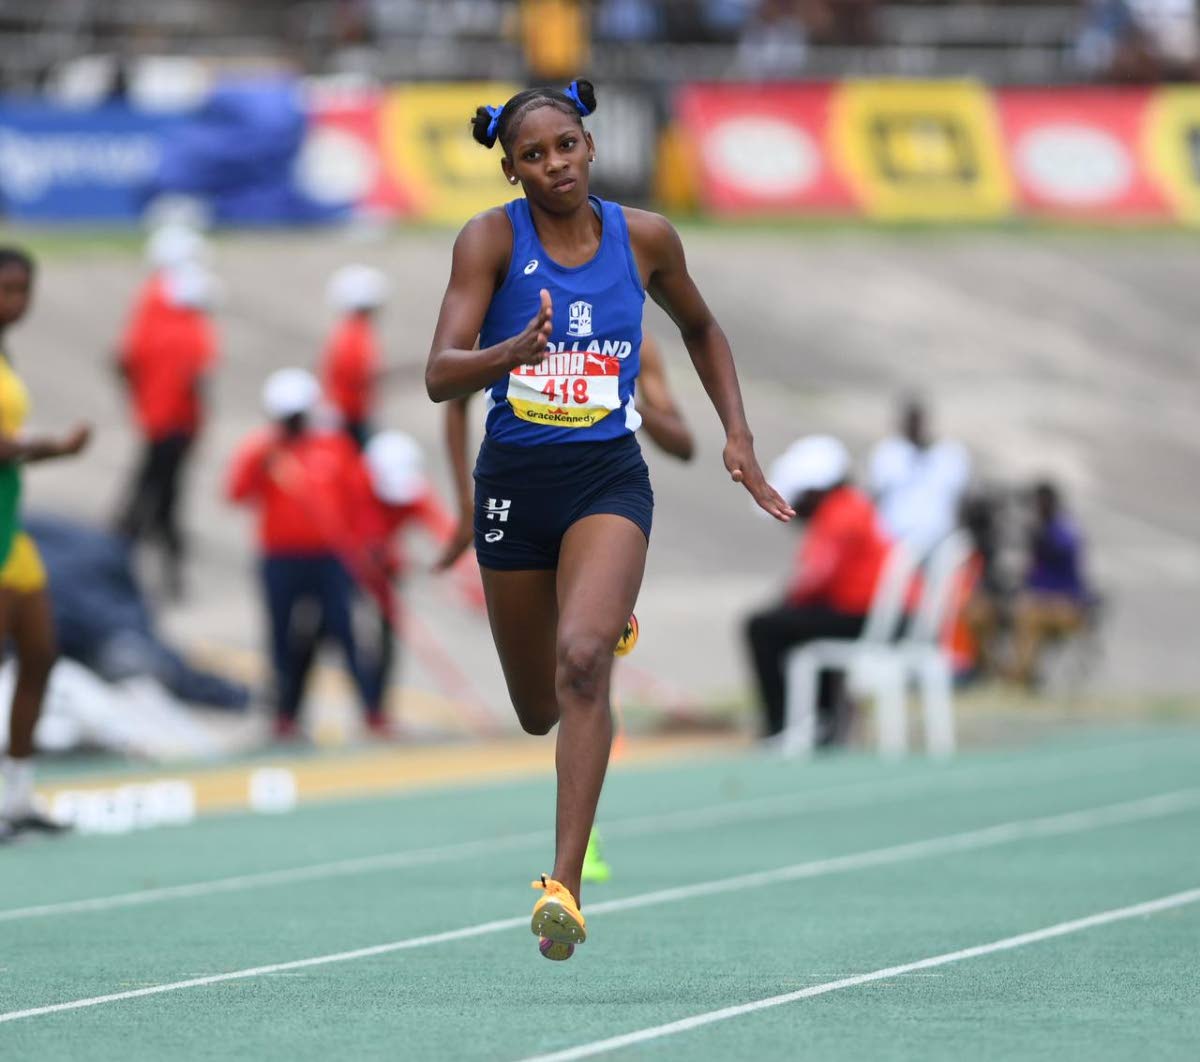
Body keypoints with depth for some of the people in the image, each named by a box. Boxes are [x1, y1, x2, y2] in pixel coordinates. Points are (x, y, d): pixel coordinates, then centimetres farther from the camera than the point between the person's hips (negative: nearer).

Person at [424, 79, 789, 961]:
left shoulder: (644, 238, -1)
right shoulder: (492, 239, -8)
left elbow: (701, 330, 19)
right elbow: (440, 376, -18)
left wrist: (738, 435, 10)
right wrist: (516, 351, -38)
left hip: (609, 475, -1)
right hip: (514, 481, 1)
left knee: (582, 661, -27)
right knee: (538, 714, 16)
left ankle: (566, 887, -28)